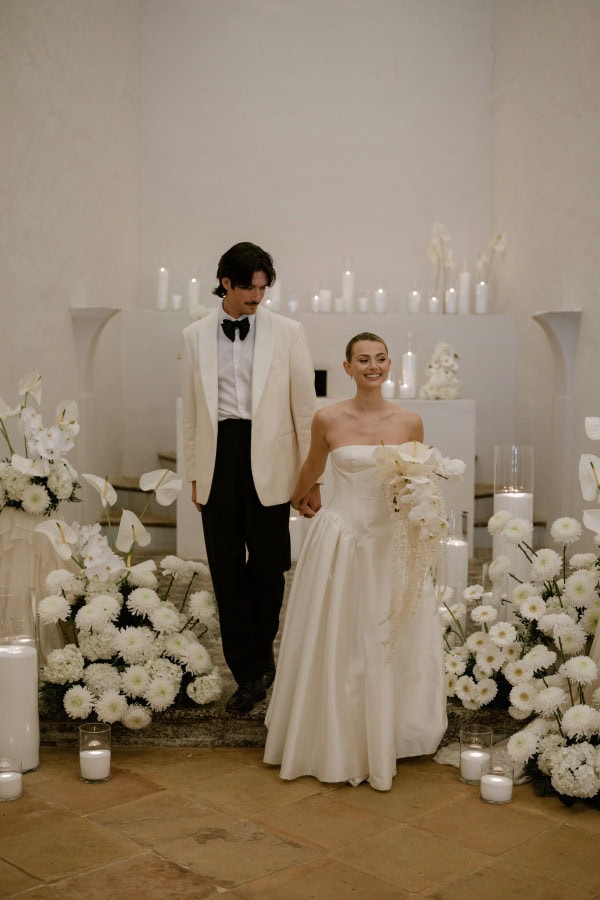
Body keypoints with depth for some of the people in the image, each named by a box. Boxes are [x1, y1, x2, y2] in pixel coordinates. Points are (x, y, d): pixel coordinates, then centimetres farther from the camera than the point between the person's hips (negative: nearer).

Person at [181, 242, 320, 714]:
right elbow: (191, 408, 10)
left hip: (268, 460, -1)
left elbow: (305, 405, 1)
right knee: (227, 569, 4)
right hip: (218, 458, 2)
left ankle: (260, 654, 31)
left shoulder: (287, 332, 1)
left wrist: (312, 476, -1)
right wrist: (195, 473, 8)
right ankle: (249, 672, 16)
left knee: (268, 566, 5)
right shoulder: (195, 336, 7)